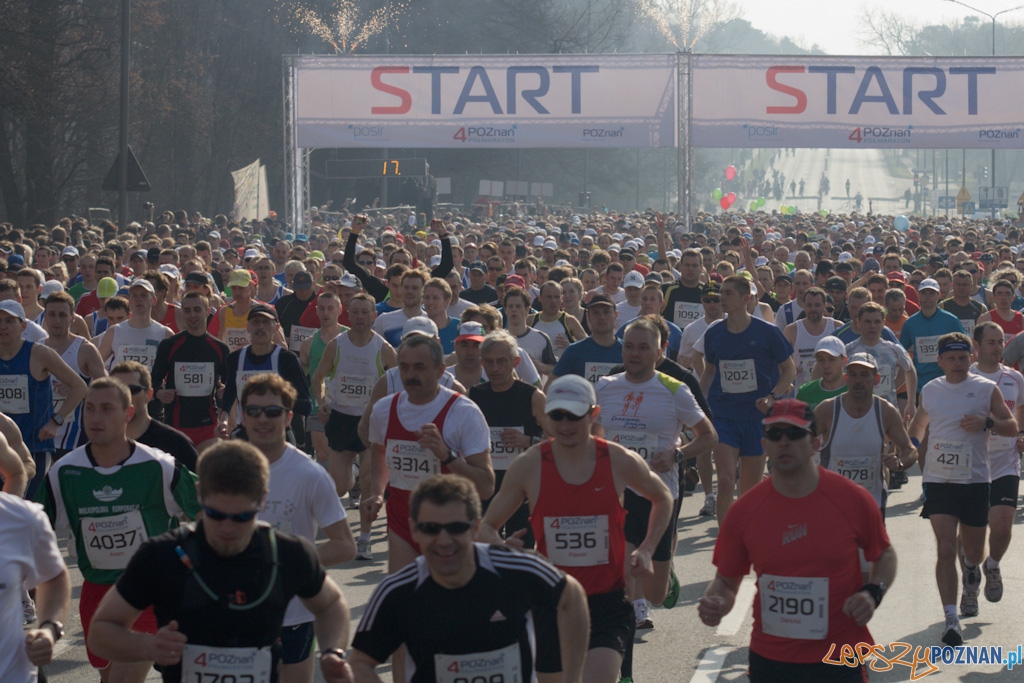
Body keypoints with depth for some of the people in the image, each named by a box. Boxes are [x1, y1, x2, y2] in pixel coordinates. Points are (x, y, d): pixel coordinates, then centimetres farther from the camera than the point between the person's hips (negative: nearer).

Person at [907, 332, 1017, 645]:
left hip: (976, 480, 0)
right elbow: (919, 422, 24)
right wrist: (911, 446, 7)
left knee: (973, 553, 13)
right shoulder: (930, 390, 6)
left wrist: (986, 423, -18)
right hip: (939, 480, 0)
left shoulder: (987, 389, -1)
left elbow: (1012, 426, 1)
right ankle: (951, 619, -14)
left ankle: (971, 576, 51)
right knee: (945, 549, -13)